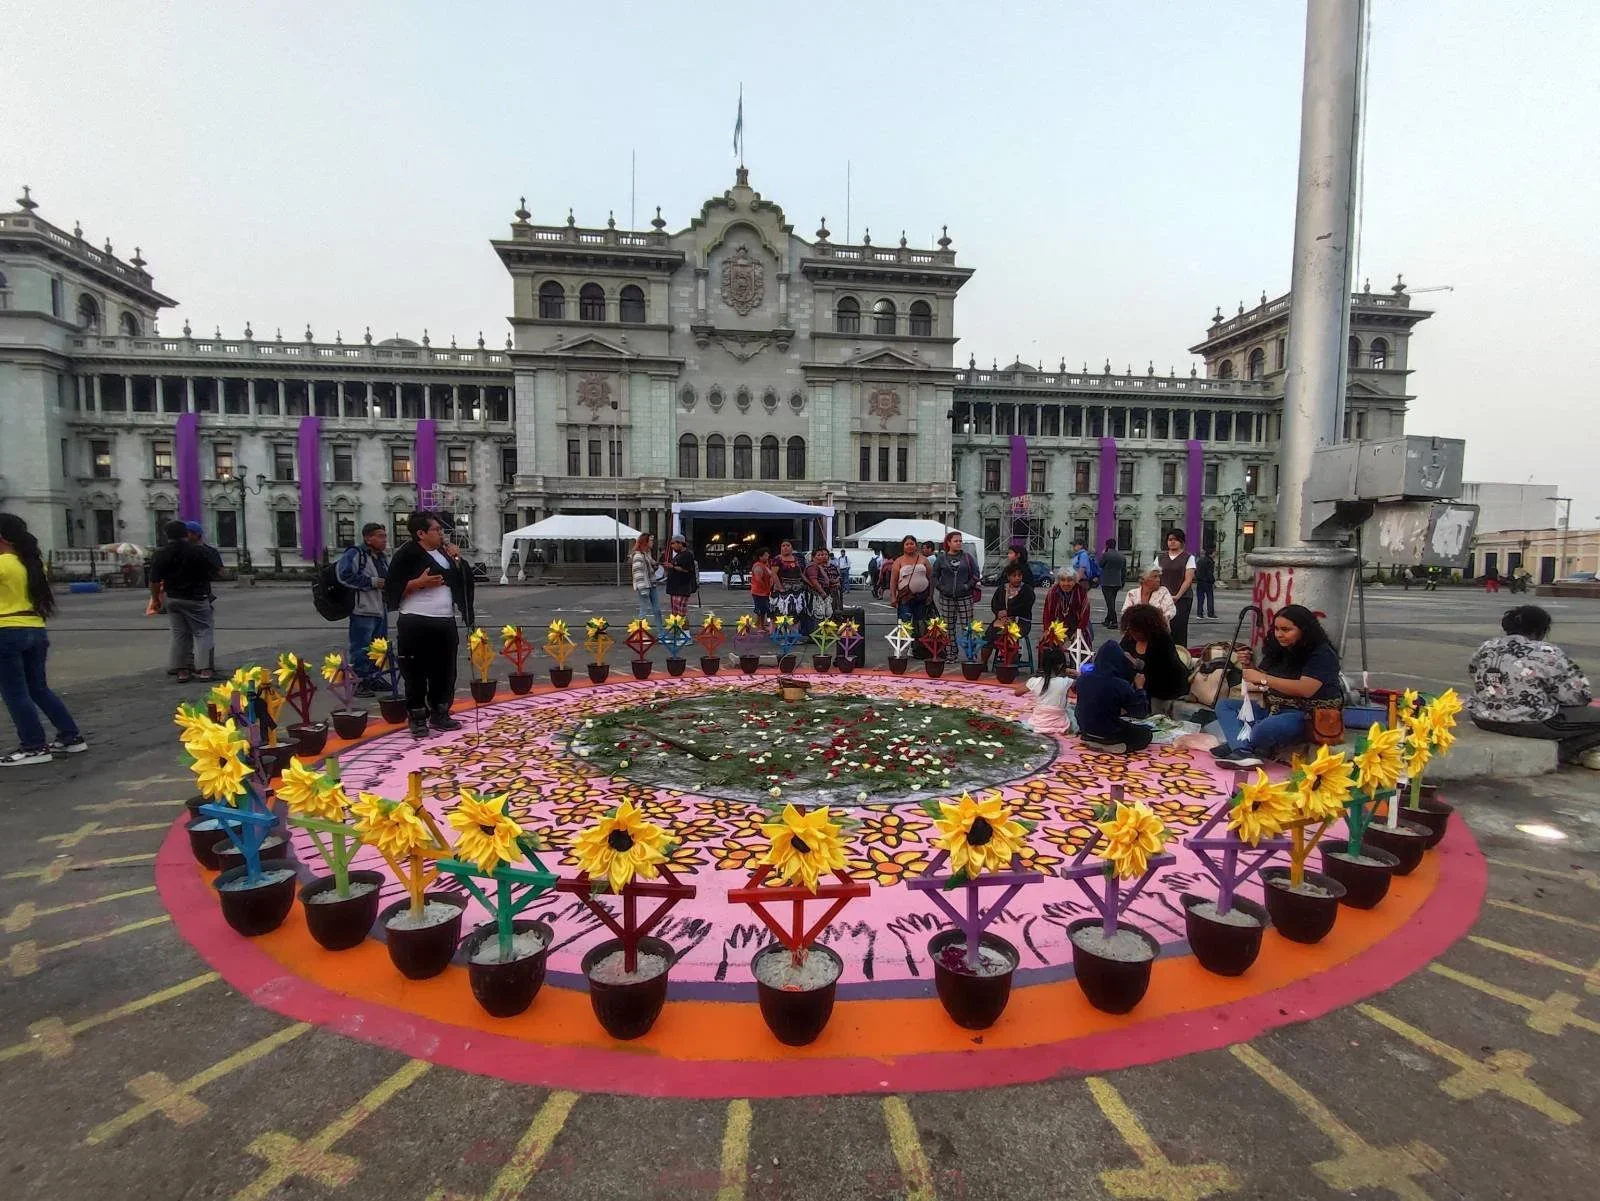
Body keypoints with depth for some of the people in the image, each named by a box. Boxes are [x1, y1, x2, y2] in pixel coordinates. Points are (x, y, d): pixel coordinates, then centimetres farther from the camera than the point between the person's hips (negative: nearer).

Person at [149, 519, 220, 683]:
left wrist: (155, 599, 11)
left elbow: (155, 581, -1)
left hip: (173, 599, 3)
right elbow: (212, 575, -6)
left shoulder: (160, 555, -2)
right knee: (203, 632, 3)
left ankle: (182, 671, 12)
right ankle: (204, 669, -5)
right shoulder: (198, 552, -10)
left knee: (180, 634, 11)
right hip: (197, 598, -3)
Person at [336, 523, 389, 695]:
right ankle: (358, 682, 1)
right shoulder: (354, 554, -11)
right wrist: (372, 582, -20)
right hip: (363, 610, -9)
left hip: (381, 610, 9)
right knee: (361, 648, -6)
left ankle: (373, 678, 26)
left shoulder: (383, 557, 17)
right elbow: (344, 575, -22)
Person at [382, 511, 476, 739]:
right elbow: (392, 589, -10)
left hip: (445, 622, 6)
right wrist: (420, 582, -20)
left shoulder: (444, 553, 14)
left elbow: (462, 582, 17)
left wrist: (457, 559, 4)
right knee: (416, 672, -1)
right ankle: (418, 719, 8)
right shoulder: (407, 555, -5)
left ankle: (440, 714, 22)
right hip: (416, 623, -6)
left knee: (444, 670, 10)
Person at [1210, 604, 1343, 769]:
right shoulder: (1278, 650, 8)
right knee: (1224, 705, 0)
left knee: (1267, 728, -39)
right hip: (1274, 708, 9)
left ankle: (1236, 744, -8)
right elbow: (1265, 683, 13)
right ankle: (1244, 752, -26)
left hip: (1311, 716, -9)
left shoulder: (1322, 654, -14)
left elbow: (1306, 689, -28)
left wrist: (1264, 679, -30)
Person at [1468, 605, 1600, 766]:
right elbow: (1577, 695, -7)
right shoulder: (1549, 654, -10)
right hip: (1529, 724, -7)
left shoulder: (1487, 647, 5)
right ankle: (1565, 750, 4)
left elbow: (1472, 670, 22)